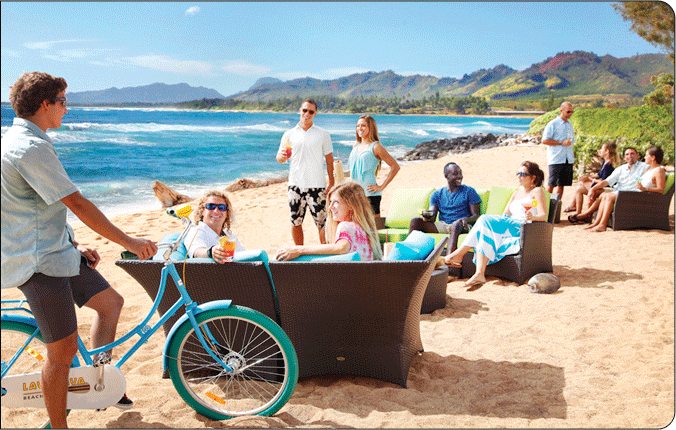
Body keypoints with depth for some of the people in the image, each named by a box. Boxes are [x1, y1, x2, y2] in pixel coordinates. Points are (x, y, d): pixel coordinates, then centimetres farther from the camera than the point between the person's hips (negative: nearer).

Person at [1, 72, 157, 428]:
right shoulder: (31, 147, -20)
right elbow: (77, 204, -21)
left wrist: (75, 245, 17)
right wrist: (129, 242, -15)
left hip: (55, 251, 10)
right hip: (40, 264, -10)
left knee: (110, 301, 15)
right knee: (63, 350, -3)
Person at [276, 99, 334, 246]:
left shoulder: (323, 134, 7)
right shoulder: (289, 135, 10)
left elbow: (329, 160, 6)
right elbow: (280, 158, 10)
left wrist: (331, 183, -2)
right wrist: (282, 156, -15)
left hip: (317, 185, -2)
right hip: (295, 184, 2)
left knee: (322, 223, -3)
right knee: (295, 222, 5)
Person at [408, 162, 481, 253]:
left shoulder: (469, 191, 12)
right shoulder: (437, 194, 18)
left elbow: (476, 215, 4)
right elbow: (432, 215, 8)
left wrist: (466, 220, -21)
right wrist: (428, 217, -18)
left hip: (461, 226, -3)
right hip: (442, 226, 3)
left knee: (456, 224, -40)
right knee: (415, 221, -16)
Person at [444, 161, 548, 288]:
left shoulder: (537, 191, 8)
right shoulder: (517, 193, 31)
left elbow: (543, 216, -7)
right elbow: (505, 215, 21)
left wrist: (533, 217, -30)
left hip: (525, 229, -7)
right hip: (510, 228, 7)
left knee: (485, 220, -25)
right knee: (485, 231, -26)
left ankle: (458, 254, -28)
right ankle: (479, 274, -40)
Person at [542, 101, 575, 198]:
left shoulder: (570, 125, 17)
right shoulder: (552, 124, -4)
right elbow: (544, 141, -12)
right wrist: (561, 143, -14)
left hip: (568, 160, 6)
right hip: (556, 160, -6)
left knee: (562, 184, 7)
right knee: (551, 184, -6)